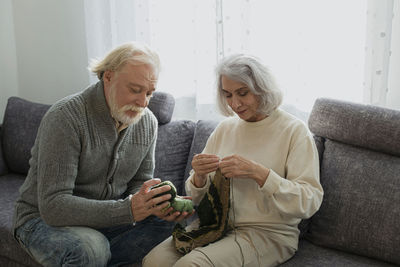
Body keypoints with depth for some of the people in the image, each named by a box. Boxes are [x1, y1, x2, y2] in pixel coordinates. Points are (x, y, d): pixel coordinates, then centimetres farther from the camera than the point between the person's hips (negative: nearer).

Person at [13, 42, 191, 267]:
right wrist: (127, 209, -38)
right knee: (90, 248, -37)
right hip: (46, 221, -6)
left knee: (165, 220, -18)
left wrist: (158, 205, -18)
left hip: (105, 218, 6)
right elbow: (52, 206, -28)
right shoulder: (66, 117, -23)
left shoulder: (148, 123, -2)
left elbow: (140, 183, 7)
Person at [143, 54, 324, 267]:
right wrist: (199, 176, -10)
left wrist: (258, 173, -24)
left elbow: (309, 202, -15)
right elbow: (198, 198, 14)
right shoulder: (224, 128, 11)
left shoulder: (294, 131, -5)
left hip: (268, 233, -4)